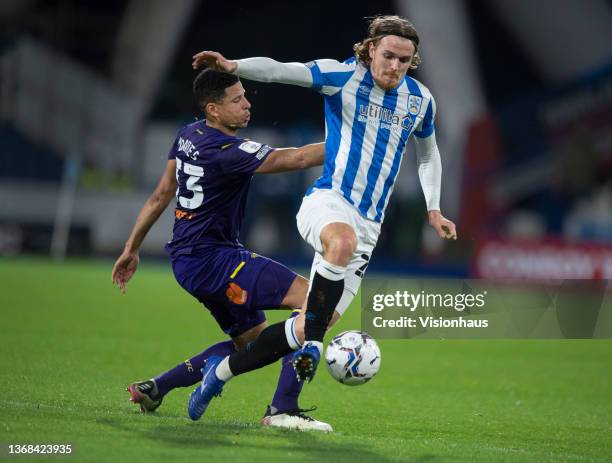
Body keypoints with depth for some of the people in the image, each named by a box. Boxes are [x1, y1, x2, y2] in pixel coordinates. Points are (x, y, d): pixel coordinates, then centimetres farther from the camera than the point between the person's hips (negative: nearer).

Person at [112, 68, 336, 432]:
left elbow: (161, 196, 16)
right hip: (210, 260, -10)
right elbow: (297, 158, -24)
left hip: (189, 259, 10)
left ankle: (154, 389, 21)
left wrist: (132, 248, 24)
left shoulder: (188, 136, 8)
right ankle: (283, 409, -20)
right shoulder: (228, 152, -20)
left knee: (252, 340, 22)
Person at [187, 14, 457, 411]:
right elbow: (279, 70, -16)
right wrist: (234, 66, -33)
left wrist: (434, 209, 18)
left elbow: (428, 153, 26)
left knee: (318, 322, 0)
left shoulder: (420, 99, 9)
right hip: (328, 200, -5)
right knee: (343, 241, -42)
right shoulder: (342, 76, -5)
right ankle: (311, 347, -32)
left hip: (369, 225, 5)